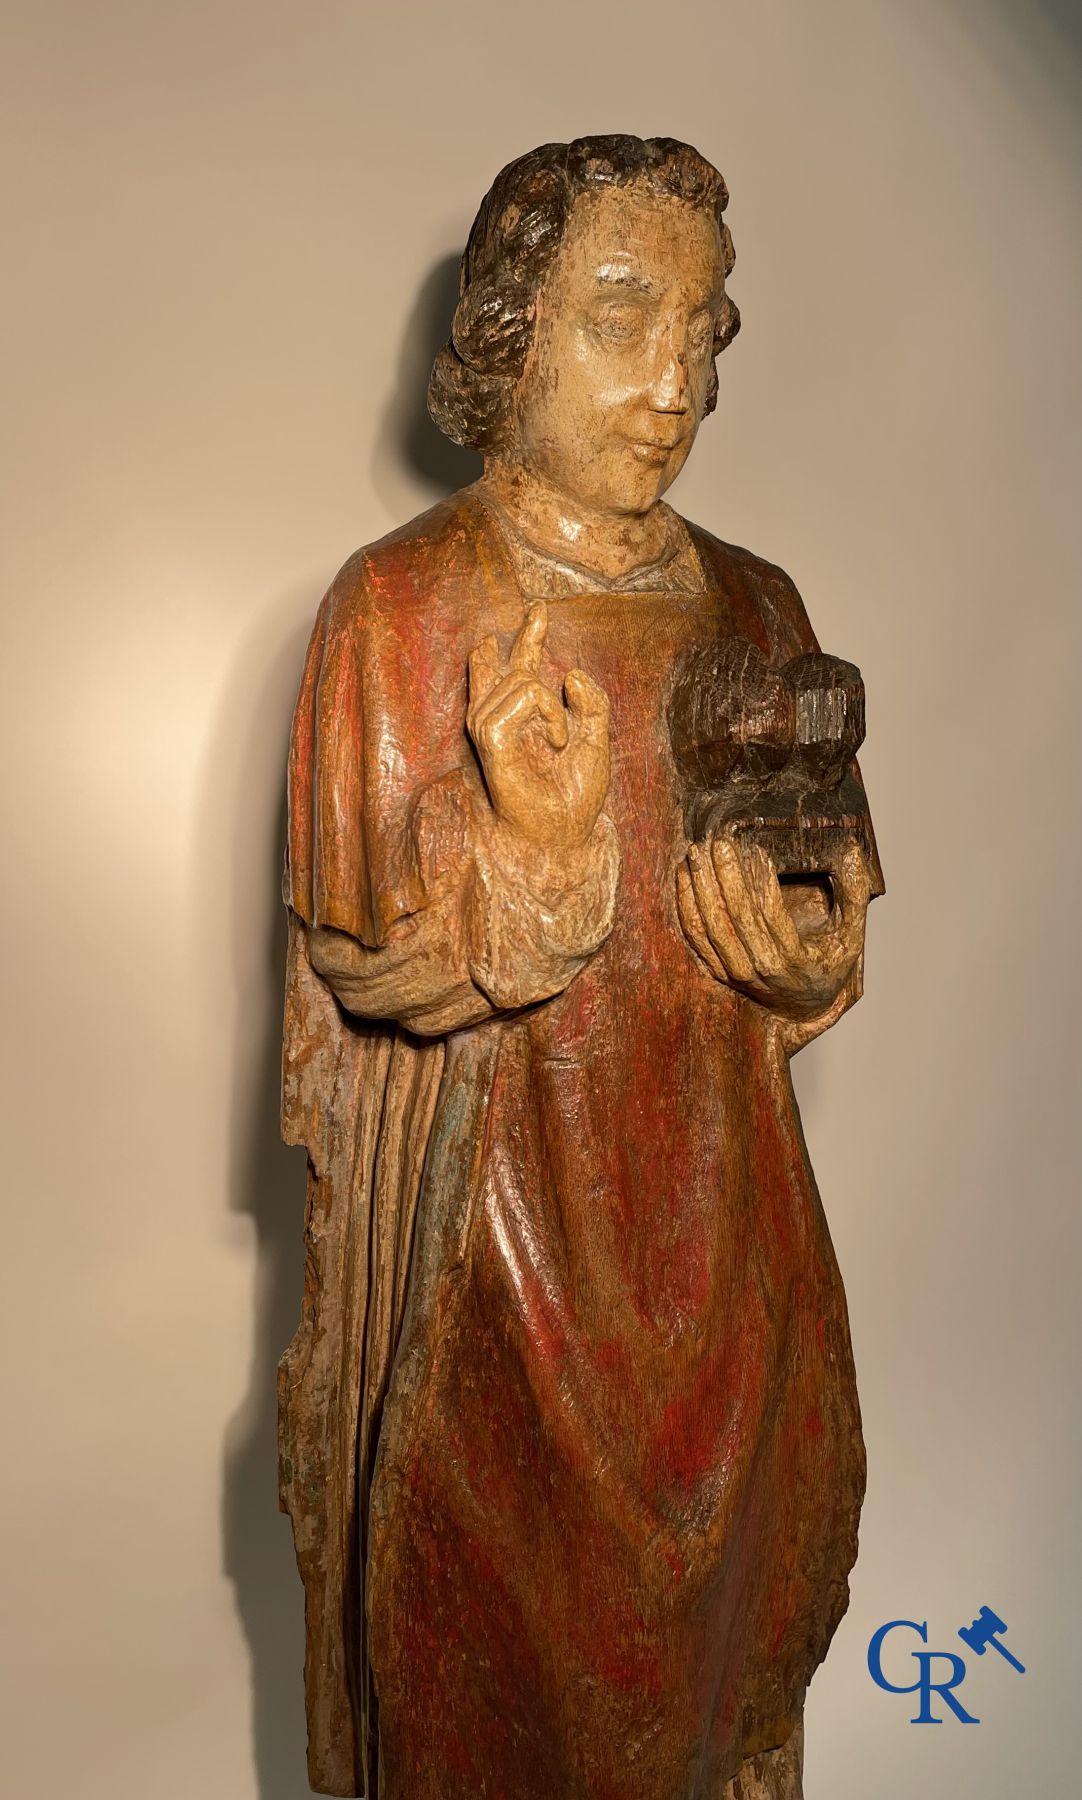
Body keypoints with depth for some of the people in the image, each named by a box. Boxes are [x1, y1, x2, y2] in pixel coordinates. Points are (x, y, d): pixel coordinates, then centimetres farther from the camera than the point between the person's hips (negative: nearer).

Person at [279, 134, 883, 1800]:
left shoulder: (754, 606, 3)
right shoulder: (401, 608, -10)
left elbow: (838, 903, 8)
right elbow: (370, 963, -11)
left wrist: (799, 957, -14)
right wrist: (529, 838, -28)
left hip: (726, 1213, 5)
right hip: (503, 1221, -4)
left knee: (735, 1586, 21)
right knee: (510, 1650, 12)